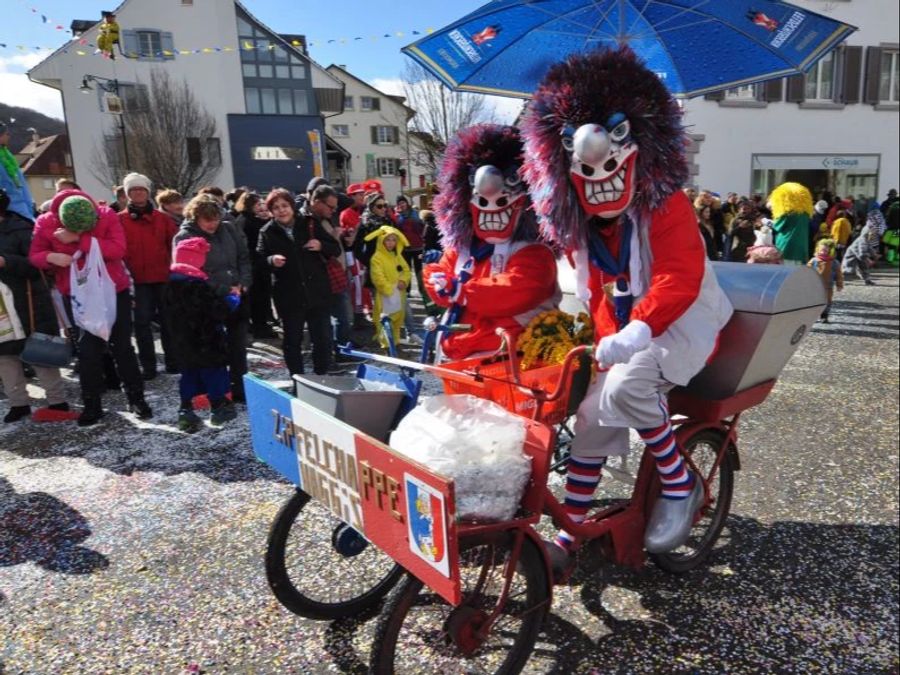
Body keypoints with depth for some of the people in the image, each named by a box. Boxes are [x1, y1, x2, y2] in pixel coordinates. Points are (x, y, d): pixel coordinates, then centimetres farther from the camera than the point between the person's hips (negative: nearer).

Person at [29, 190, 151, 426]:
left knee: (122, 346, 4)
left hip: (114, 291, -1)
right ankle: (92, 404, 14)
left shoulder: (107, 216, -16)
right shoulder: (45, 223, -10)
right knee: (88, 349, 2)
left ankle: (136, 398, 16)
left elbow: (118, 249, -26)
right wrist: (51, 257, -24)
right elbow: (34, 255, -1)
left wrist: (79, 239, -30)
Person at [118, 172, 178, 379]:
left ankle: (172, 360, 18)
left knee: (167, 319, 8)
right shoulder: (120, 220, 2)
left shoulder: (162, 218, 6)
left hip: (163, 277, 1)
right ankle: (148, 365, 9)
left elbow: (174, 244, 6)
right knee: (142, 322, 2)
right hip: (138, 279, -1)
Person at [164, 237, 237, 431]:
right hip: (205, 341, -7)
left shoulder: (171, 282, 5)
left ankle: (185, 410, 12)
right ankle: (218, 407, 16)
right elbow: (220, 310, -22)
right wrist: (234, 298, -4)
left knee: (189, 372, 14)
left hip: (182, 341, 7)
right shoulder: (197, 284, -22)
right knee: (214, 371, 6)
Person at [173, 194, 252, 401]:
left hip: (237, 297, 5)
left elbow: (244, 257, 10)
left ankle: (240, 390, 25)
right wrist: (224, 290, -19)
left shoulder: (228, 229, 5)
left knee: (238, 347, 12)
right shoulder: (184, 237, -9)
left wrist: (244, 283, -6)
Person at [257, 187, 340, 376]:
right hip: (288, 295, -1)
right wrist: (271, 260, -26)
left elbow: (336, 250, 7)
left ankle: (321, 377, 25)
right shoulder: (267, 232, -1)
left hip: (317, 291, 2)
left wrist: (321, 246, -13)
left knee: (322, 339, 8)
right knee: (292, 341, 9)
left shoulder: (310, 223, 3)